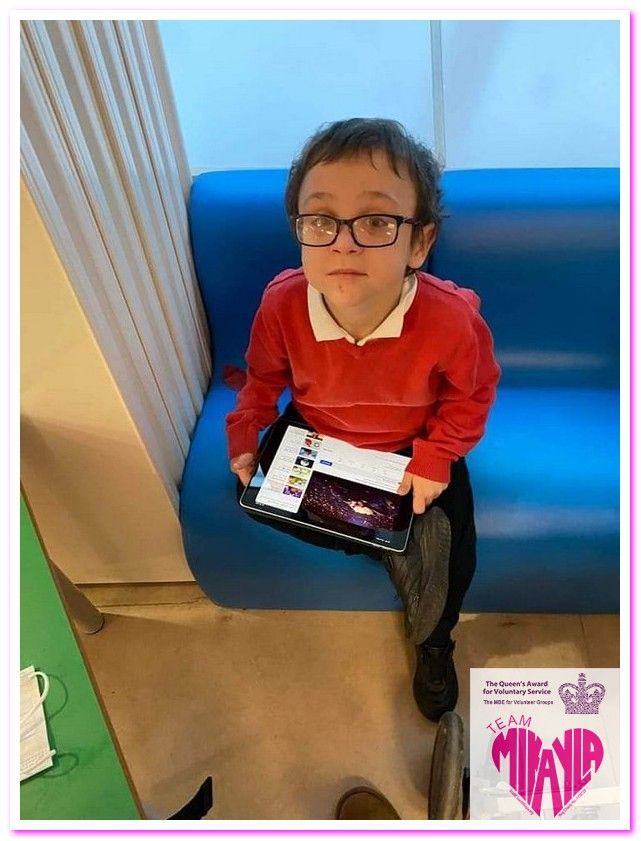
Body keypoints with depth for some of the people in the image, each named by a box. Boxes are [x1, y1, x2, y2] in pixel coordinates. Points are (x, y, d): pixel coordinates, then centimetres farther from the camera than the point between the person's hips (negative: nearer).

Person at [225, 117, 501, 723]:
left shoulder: (451, 319, -32)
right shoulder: (281, 305, -27)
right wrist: (244, 436, -13)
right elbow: (264, 377, -5)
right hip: (315, 436, 3)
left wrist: (434, 457, -20)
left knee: (448, 550, -14)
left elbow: (472, 394, -11)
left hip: (414, 448, -2)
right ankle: (392, 549, 8)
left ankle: (433, 641, 25)